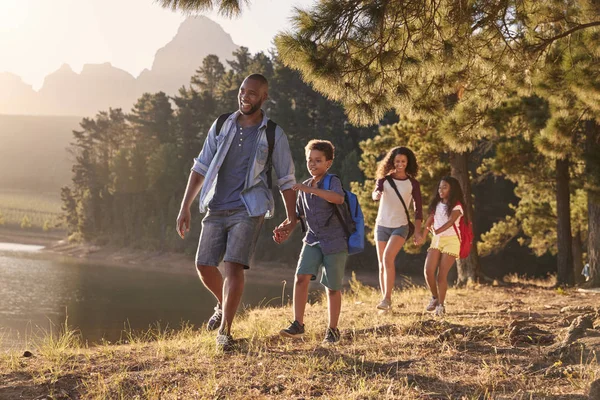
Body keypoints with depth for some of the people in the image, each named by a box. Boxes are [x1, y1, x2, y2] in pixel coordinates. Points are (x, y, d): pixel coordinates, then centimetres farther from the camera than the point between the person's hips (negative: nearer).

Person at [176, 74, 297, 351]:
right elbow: (200, 167, 7)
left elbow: (286, 180, 5)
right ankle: (224, 306, 33)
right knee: (204, 266, 3)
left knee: (233, 266, -15)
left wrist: (291, 218, -1)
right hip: (216, 210, 4)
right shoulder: (221, 126, 6)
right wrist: (185, 207, 2)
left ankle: (224, 331, -3)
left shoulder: (274, 135, -1)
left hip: (248, 211, -3)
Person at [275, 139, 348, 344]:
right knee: (301, 277, -14)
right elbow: (300, 215, 21)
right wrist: (285, 229, 5)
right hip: (313, 240, 5)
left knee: (332, 287, 3)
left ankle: (333, 330, 17)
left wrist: (310, 189, -35)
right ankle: (298, 324, -9)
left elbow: (339, 198, -33)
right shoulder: (305, 186, 11)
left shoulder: (332, 181, -9)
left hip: (335, 241, -5)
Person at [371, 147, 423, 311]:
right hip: (381, 225, 2)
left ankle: (387, 298, -21)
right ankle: (386, 301, 15)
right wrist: (377, 195, -44)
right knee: (382, 265, 5)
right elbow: (375, 193, -19)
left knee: (388, 257, -24)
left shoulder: (413, 184, 0)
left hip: (400, 226, -2)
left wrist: (417, 231, -5)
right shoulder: (384, 179, 0)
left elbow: (418, 208, 3)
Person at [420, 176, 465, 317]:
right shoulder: (436, 204, 13)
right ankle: (435, 297, 13)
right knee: (428, 271, -9)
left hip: (451, 240, -5)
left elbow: (450, 222, -19)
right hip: (436, 240, 5)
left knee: (442, 274, -8)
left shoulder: (456, 206, -4)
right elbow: (429, 221, 7)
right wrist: (423, 236, -8)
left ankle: (440, 305, 3)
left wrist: (437, 231, -31)